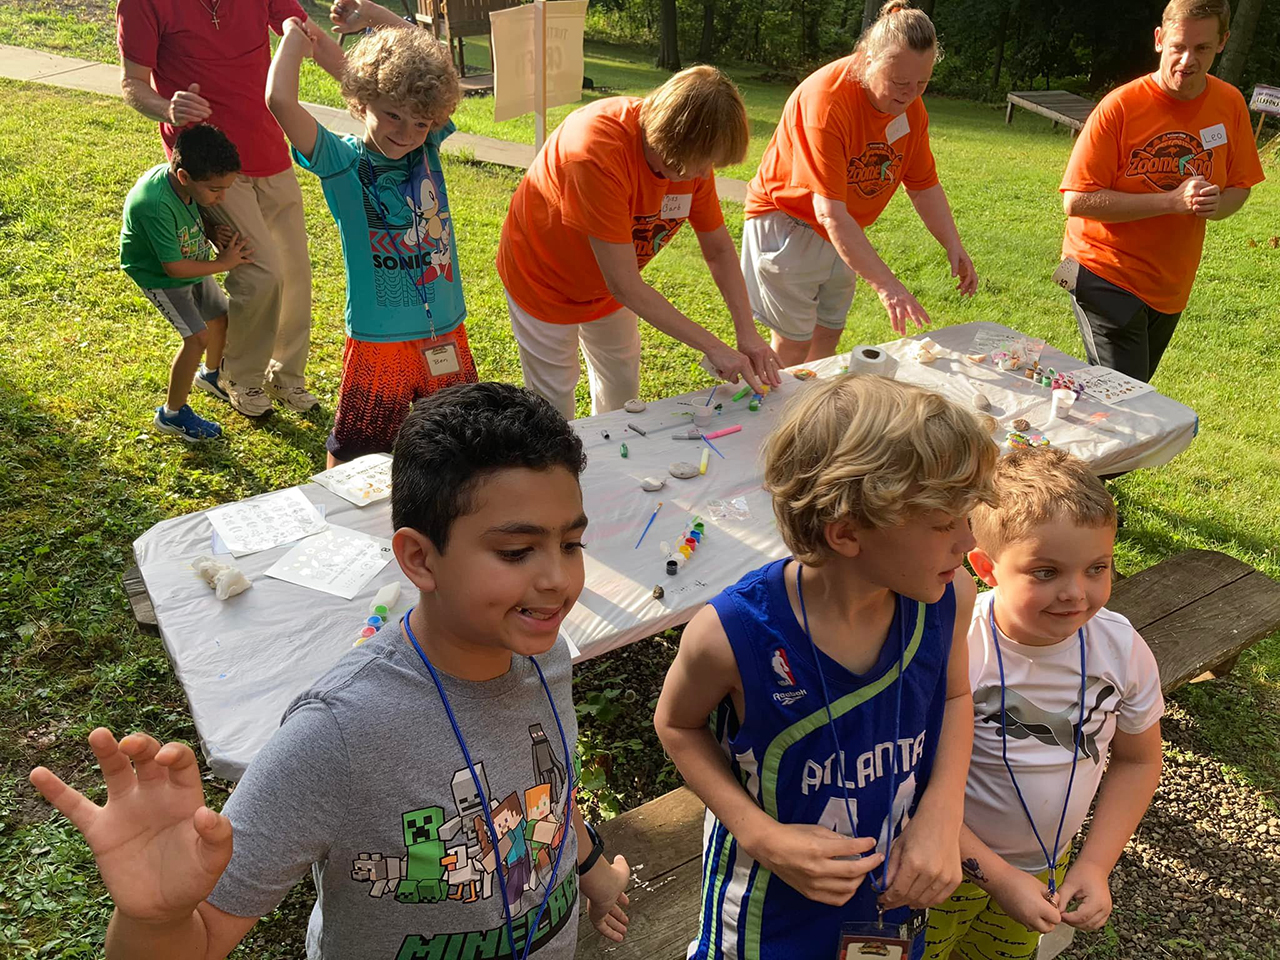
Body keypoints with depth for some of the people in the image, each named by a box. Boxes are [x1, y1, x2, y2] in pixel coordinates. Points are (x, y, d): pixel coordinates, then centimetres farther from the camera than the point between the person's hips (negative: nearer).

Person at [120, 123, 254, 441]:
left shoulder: (186, 181, -17)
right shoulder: (155, 205, -39)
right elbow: (174, 267, -32)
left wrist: (220, 236, -16)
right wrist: (224, 263, -22)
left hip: (192, 264, 8)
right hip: (159, 275, -8)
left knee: (221, 317, 18)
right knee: (198, 336, -15)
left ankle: (210, 375, 48)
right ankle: (172, 413, 1)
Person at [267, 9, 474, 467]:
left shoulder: (428, 149, 2)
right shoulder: (341, 160, -10)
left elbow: (437, 63, 7)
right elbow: (279, 100, -25)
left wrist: (375, 13, 5)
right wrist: (294, 36, -9)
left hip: (446, 333, 5)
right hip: (378, 342, -4)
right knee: (352, 460, 7)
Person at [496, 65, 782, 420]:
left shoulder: (694, 152, -19)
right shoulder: (598, 149, -40)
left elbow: (719, 249, -6)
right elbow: (624, 284, -37)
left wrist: (747, 333, -18)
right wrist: (712, 347, -33)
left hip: (608, 287, 6)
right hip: (545, 278, -6)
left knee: (623, 392, 16)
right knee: (556, 409, 1)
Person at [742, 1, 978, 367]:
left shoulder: (911, 107, -7)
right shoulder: (826, 99, -30)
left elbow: (924, 186, 5)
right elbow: (830, 213, -35)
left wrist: (954, 247, -10)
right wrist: (886, 285, -40)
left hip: (841, 235, 7)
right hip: (786, 222, -7)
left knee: (828, 335, 10)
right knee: (794, 343, -5)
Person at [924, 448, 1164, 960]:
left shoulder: (1123, 648, -18)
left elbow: (1138, 761, -2)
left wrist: (1095, 865, -8)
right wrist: (999, 877, -22)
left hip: (1049, 865, 4)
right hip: (949, 862, -4)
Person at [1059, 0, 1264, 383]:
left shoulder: (1230, 104, -1)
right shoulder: (1121, 106, -16)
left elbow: (1239, 186, 11)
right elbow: (1076, 201, -20)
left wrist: (1216, 204, -15)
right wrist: (1173, 200, -26)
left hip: (1172, 287, 6)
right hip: (1106, 276, -6)